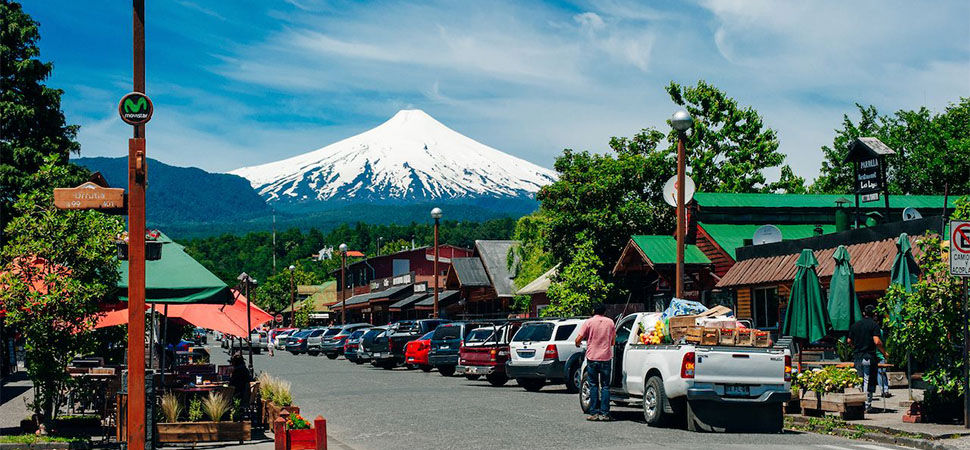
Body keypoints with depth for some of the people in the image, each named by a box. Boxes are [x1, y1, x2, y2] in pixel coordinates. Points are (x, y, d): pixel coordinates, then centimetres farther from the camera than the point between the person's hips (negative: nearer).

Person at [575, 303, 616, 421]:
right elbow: (613, 342, 14)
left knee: (594, 386, 5)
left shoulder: (589, 322, -3)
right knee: (605, 386, 5)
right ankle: (604, 414, 0)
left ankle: (594, 413, 1)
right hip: (606, 357, 2)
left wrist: (577, 344, 16)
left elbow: (579, 339, -6)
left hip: (592, 358, -2)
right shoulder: (610, 322, 6)